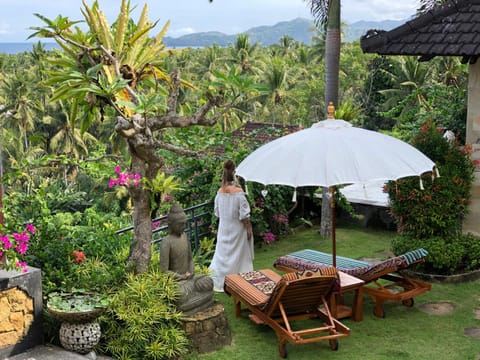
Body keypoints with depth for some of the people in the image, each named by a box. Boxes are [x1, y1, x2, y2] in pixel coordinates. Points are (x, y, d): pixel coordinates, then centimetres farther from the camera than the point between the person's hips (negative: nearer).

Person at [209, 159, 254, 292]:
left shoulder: (220, 192, -5)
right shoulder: (238, 192, -20)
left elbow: (217, 212, 6)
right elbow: (244, 214, -16)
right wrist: (248, 228, -7)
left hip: (223, 228, 5)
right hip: (237, 229, -5)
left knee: (222, 253, 13)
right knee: (239, 255, 9)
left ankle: (217, 281, 15)